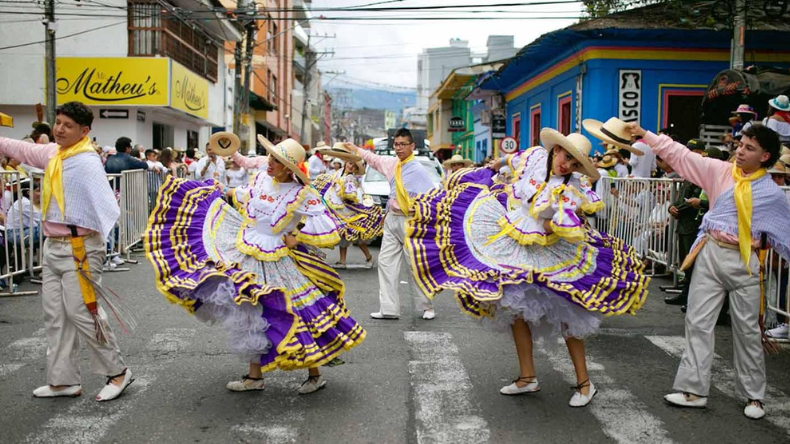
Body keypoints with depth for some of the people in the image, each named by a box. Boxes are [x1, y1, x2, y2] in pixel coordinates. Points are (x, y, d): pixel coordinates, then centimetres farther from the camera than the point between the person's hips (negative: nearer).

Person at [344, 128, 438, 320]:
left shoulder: (418, 170, -13)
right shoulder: (391, 163, 8)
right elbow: (374, 159, 29)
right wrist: (356, 149, 37)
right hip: (392, 219, 7)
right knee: (386, 261, 6)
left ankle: (428, 307, 13)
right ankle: (389, 309, 11)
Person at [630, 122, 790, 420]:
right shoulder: (719, 171, 2)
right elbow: (681, 156, -2)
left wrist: (762, 243, -3)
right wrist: (645, 135, -7)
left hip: (745, 261, -1)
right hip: (711, 253, 2)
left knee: (747, 328, 6)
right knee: (698, 322, 0)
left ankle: (754, 396, 20)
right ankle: (694, 390, 6)